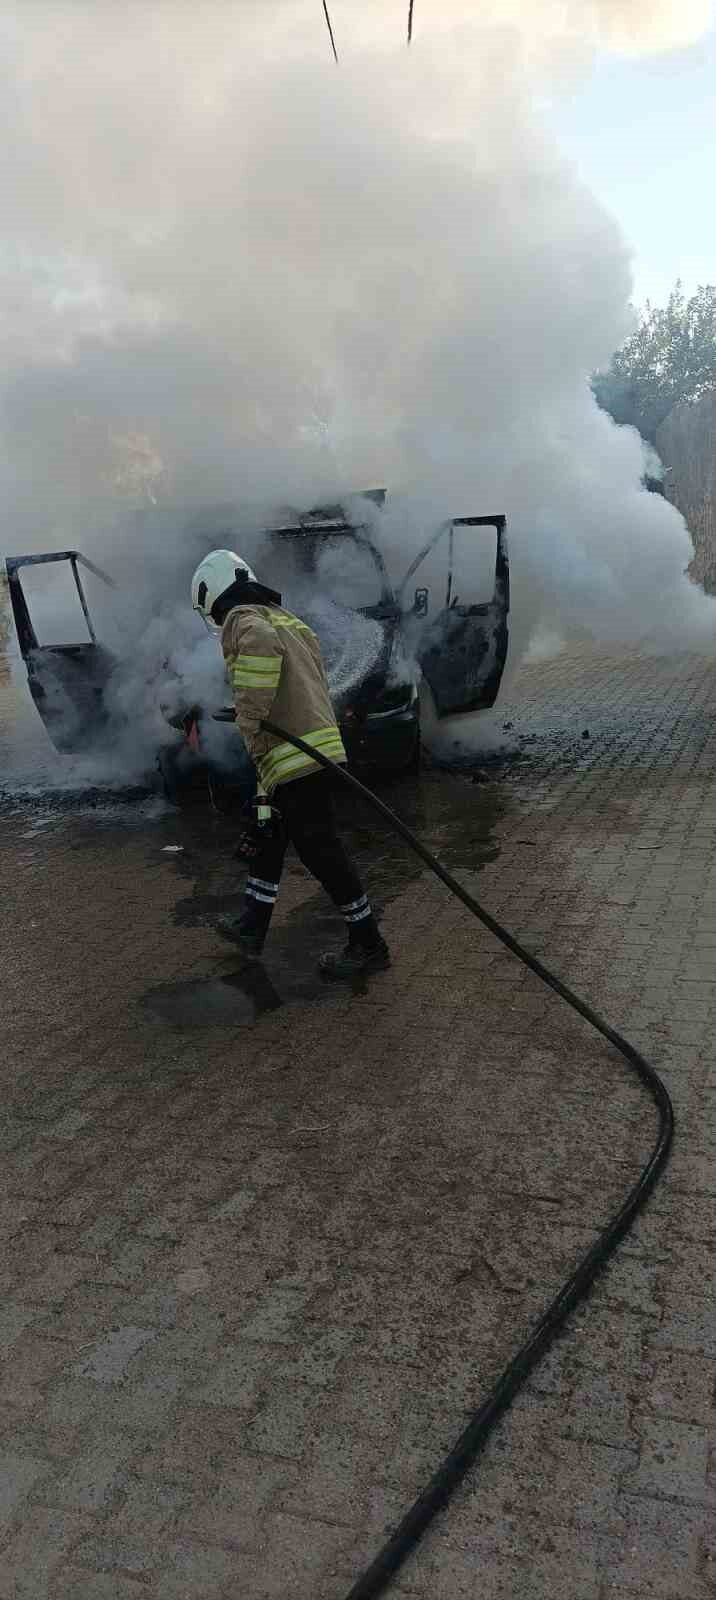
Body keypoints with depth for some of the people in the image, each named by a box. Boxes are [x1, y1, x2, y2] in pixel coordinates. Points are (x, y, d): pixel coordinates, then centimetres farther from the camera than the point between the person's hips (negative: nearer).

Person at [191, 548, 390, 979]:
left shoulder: (242, 620, -5)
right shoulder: (285, 619, 22)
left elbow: (262, 643, -31)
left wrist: (251, 724, -24)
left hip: (295, 759, -10)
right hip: (316, 744, 10)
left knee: (321, 849, -2)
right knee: (269, 838, 20)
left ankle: (369, 944, 7)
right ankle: (252, 929, 32)